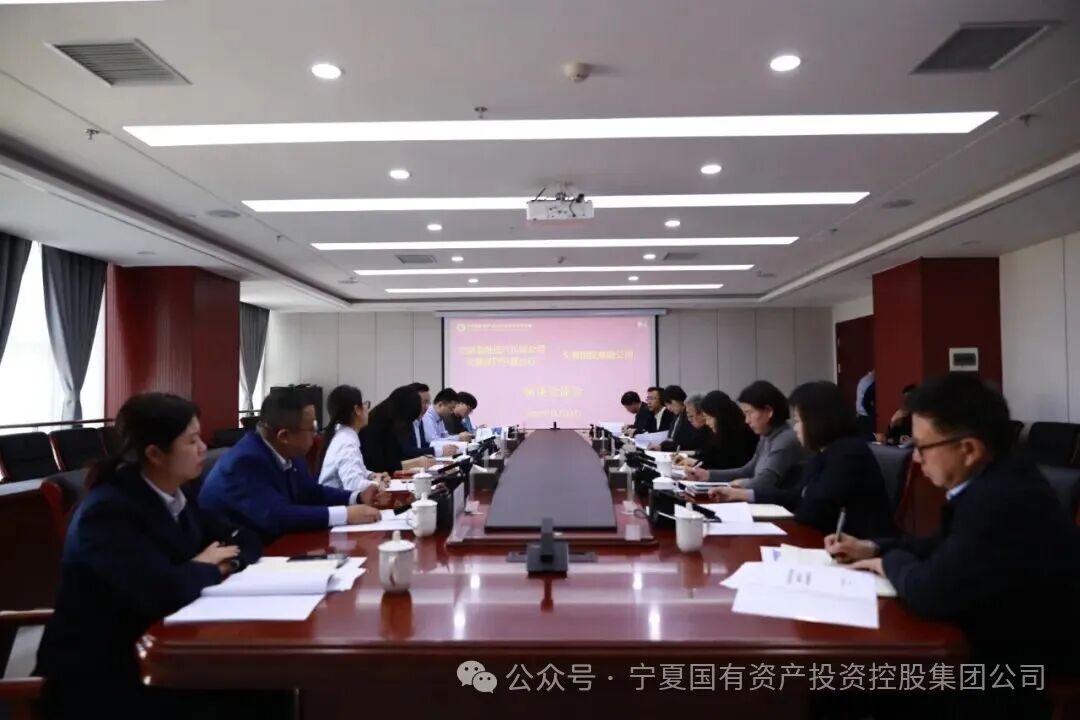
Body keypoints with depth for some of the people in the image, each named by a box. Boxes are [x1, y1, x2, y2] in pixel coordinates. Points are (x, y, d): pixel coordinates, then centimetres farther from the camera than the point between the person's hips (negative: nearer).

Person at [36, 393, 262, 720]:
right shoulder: (108, 512, -22)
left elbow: (246, 541, 7)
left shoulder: (173, 497, 4)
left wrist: (224, 562, -14)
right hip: (95, 676, -7)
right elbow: (167, 592, -34)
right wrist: (207, 568, -14)